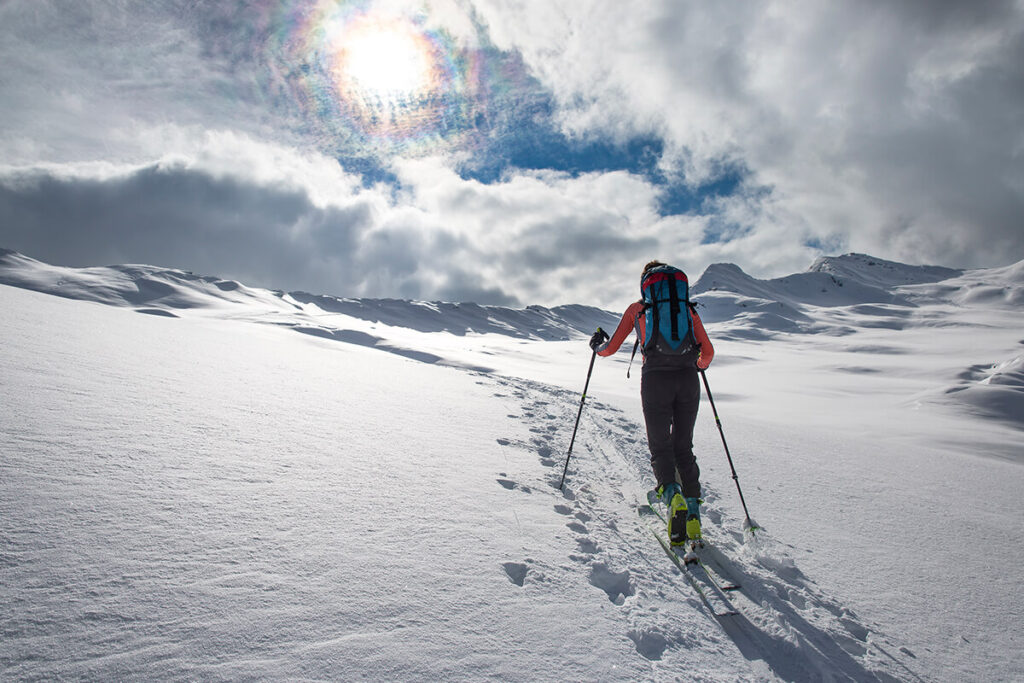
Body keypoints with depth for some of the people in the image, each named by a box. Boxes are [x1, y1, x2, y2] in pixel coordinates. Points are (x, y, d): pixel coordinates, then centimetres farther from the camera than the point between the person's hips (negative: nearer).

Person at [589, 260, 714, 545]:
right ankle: (693, 509, 5)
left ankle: (672, 494, -22)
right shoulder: (688, 308, 18)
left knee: (660, 447, 6)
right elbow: (708, 352, 14)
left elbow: (611, 348, 11)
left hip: (656, 378, -2)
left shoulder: (637, 308, 13)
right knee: (683, 448, 14)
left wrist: (597, 345, 33)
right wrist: (699, 366, 37)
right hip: (688, 379, 2)